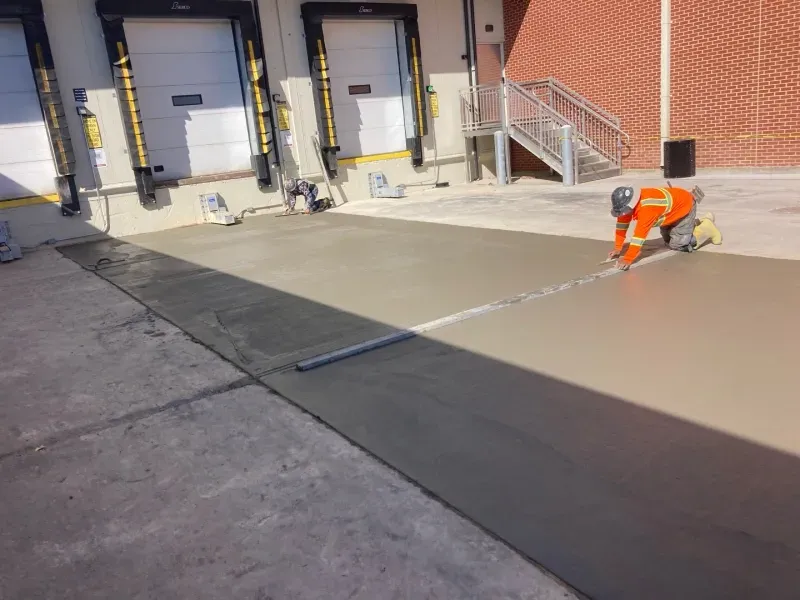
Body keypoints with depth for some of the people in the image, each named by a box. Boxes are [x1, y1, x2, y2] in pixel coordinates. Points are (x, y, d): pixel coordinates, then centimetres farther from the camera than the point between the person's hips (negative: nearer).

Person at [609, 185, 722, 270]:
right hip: (673, 206, 8)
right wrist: (617, 248, -14)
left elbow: (640, 234, -47)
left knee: (678, 245, -11)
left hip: (685, 206, -8)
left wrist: (628, 259, -48)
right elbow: (622, 223, -11)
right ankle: (696, 223, 35)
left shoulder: (646, 207, -43)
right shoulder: (628, 202, -20)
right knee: (668, 241, 18)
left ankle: (707, 227, 11)